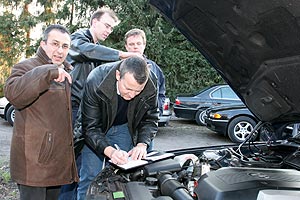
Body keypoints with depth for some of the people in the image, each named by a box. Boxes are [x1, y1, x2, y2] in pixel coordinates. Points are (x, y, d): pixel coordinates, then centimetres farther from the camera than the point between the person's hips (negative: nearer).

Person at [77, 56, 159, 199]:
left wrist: (142, 144, -26)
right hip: (96, 129, -2)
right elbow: (90, 128, -29)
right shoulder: (96, 81, -35)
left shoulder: (150, 88, -26)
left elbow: (150, 120, -9)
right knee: (90, 177, -4)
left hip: (123, 128, 2)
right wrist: (110, 151, -44)